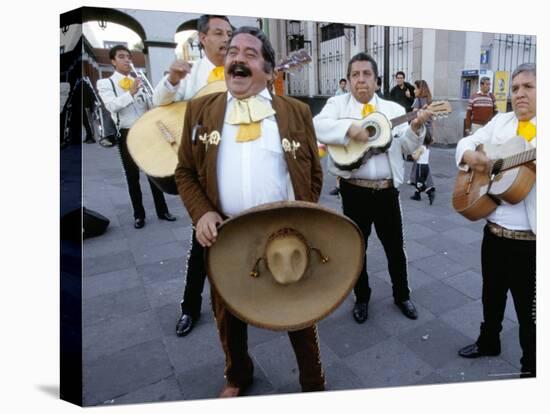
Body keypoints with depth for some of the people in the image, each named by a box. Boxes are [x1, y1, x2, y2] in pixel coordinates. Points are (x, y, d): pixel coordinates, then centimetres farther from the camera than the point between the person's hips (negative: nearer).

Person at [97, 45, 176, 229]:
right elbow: (111, 105, -15)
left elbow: (149, 106, 8)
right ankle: (139, 214, 16)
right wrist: (130, 93, -27)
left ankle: (162, 210, 16)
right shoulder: (105, 83, 2)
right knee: (132, 176, 5)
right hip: (126, 134, -2)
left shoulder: (139, 82, 10)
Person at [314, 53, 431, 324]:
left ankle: (402, 295, 37)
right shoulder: (338, 104, 2)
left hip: (387, 189, 2)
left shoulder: (394, 109, 8)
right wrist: (350, 128, -26)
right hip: (354, 190, -2)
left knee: (395, 246, 14)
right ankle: (361, 298, 33)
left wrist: (416, 128, -17)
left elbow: (407, 147, 2)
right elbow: (316, 126, -17)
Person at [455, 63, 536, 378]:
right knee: (491, 295, 23)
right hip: (493, 230, 5)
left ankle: (531, 367, 31)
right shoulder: (501, 121, 9)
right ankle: (488, 342, 46)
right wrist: (471, 156, -13)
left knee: (529, 308, 9)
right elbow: (467, 142, 10)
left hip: (530, 239, -5)